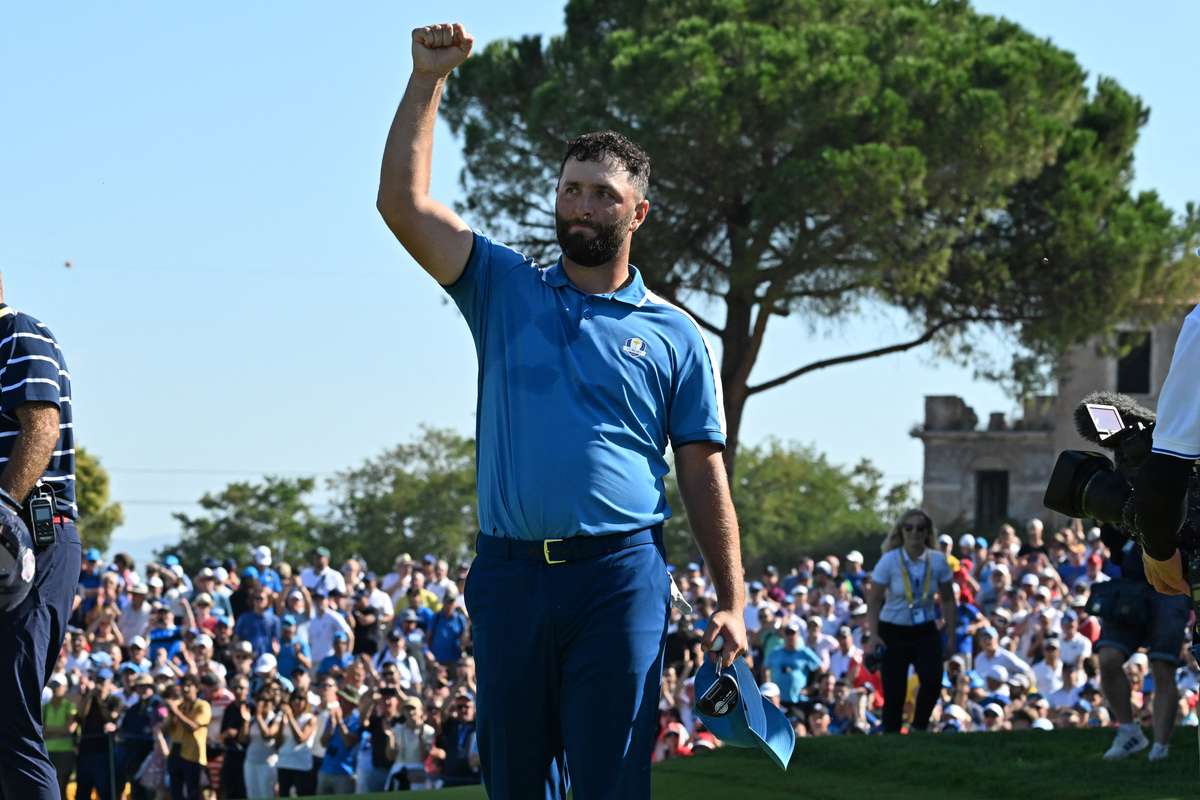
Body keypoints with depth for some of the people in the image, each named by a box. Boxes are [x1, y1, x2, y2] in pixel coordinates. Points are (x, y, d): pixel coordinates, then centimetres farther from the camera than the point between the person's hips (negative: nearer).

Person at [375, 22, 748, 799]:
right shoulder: (505, 290, 11)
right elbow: (404, 203, 1)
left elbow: (705, 477, 7)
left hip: (619, 579, -2)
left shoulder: (675, 335, 8)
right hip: (510, 570, 2)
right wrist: (427, 82, -6)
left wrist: (731, 604, -1)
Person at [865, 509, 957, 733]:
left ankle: (919, 727, -1)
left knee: (933, 680, -22)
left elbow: (948, 601, 5)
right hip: (893, 632, -1)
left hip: (925, 631, 1)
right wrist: (873, 634, -19)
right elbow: (874, 601, -8)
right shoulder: (889, 561, -12)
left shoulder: (938, 561, -6)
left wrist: (951, 637, 3)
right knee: (894, 692, -4)